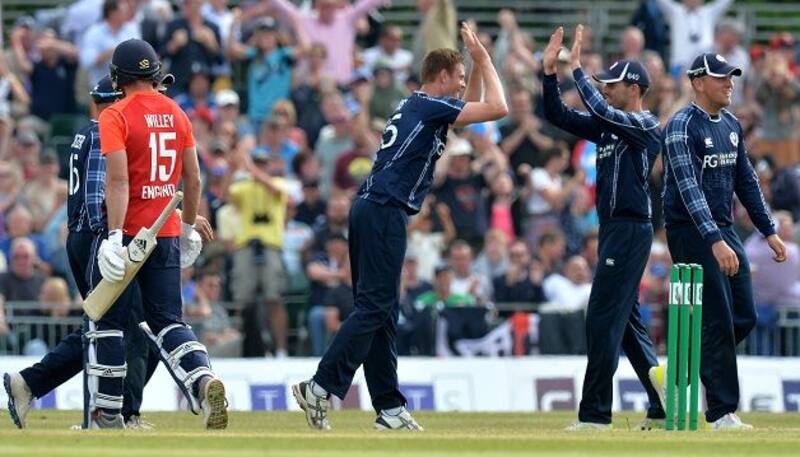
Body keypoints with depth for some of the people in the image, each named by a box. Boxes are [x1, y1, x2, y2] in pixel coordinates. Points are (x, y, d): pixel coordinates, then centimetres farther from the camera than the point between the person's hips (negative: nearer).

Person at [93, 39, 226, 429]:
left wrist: (115, 235, -25)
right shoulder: (177, 114, 8)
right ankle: (203, 380, -19)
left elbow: (118, 180, -20)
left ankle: (108, 411, 10)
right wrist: (188, 228, 22)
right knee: (168, 321, 7)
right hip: (167, 234, 5)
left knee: (107, 320, 7)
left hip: (127, 232, -5)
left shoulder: (115, 116, -10)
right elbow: (194, 180, 11)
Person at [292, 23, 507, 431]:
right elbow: (497, 108, -9)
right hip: (385, 212, -10)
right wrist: (483, 58, 3)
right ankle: (320, 388, -20)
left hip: (370, 209, 10)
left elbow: (469, 106, 39)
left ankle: (390, 409, 10)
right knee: (374, 307, -12)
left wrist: (477, 62, 28)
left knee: (382, 311, 9)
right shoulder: (431, 106, -5)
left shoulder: (413, 106, 22)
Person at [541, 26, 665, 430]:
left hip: (631, 228, -10)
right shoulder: (609, 125, 16)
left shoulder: (646, 126, -9)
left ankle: (595, 413, -11)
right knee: (626, 320, 12)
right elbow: (558, 116, 14)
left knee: (604, 317, -11)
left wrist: (576, 67, -17)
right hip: (613, 230, 10)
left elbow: (599, 109, -24)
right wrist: (550, 70, 3)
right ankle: (664, 405, 16)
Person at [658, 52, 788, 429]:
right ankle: (722, 413, -5)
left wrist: (769, 231, 13)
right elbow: (689, 189, -25)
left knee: (744, 319, 7)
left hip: (724, 230, 8)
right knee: (718, 322, -10)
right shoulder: (682, 126, -16)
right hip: (691, 231, -8)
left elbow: (746, 182, 19)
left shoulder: (731, 125, 11)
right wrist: (715, 241, -34)